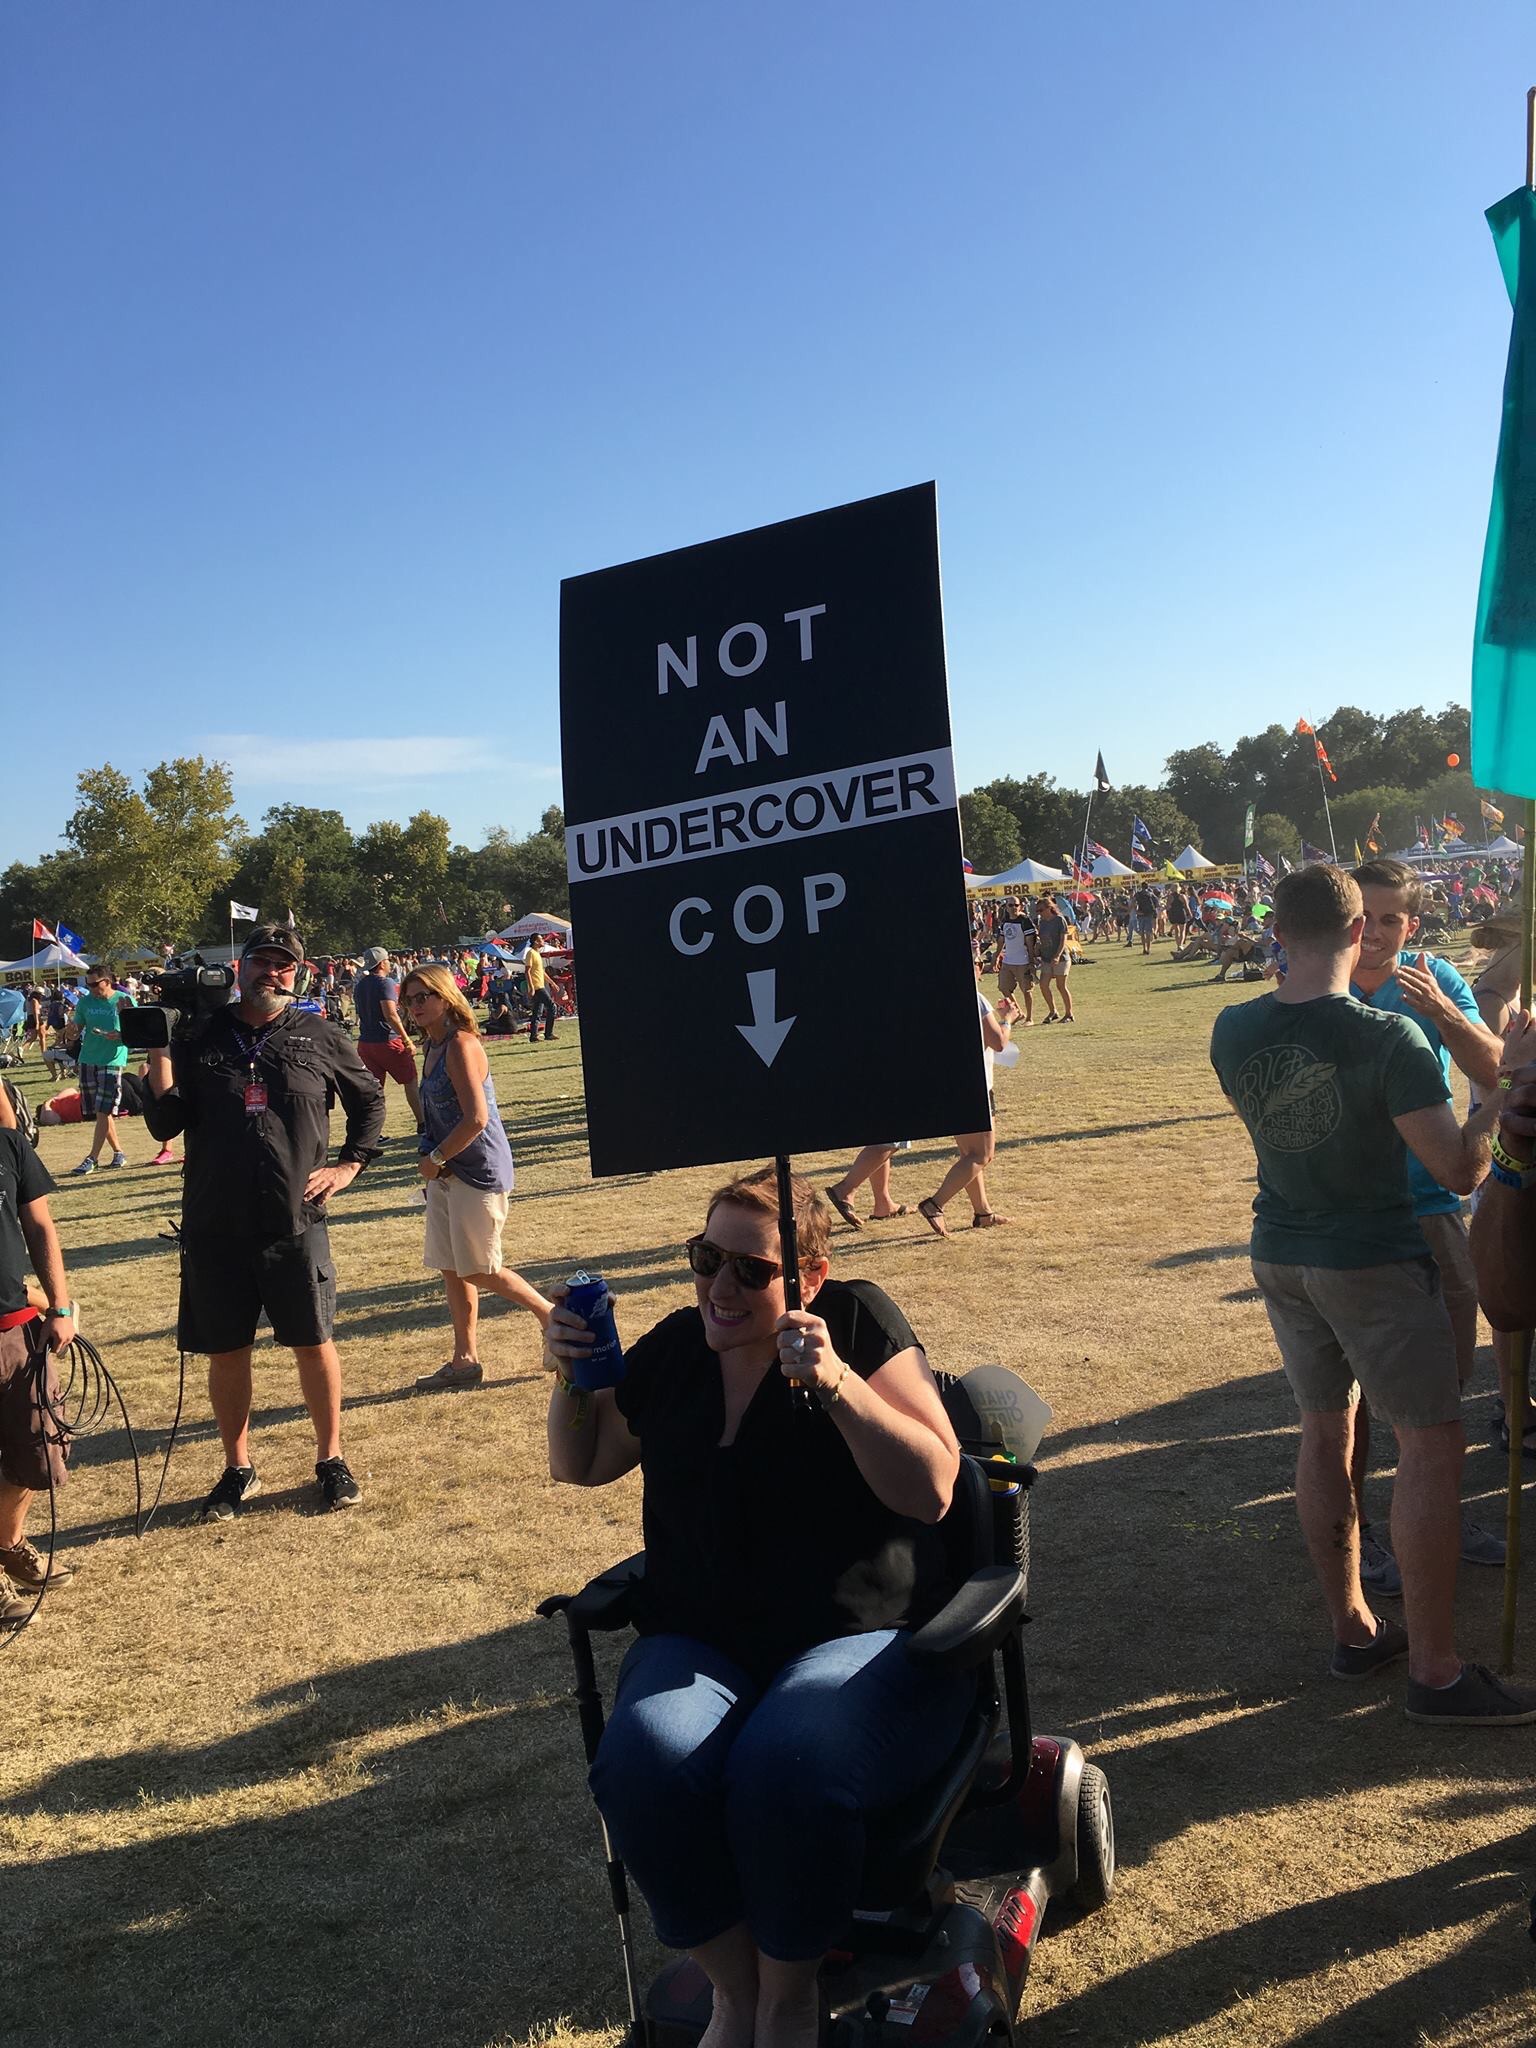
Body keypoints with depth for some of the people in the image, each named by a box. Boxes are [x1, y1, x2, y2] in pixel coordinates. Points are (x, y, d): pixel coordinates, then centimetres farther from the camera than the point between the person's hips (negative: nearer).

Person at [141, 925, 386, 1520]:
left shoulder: (320, 1037, 3)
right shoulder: (199, 1038, 2)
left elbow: (369, 1099, 17)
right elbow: (164, 1125, -1)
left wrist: (350, 1164, 7)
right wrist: (159, 1055, -11)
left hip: (296, 1224, -1)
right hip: (215, 1227, 1)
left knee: (313, 1343, 6)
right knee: (226, 1352, 9)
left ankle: (331, 1460, 23)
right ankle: (238, 1470, 26)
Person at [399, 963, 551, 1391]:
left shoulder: (461, 1046, -17)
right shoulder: (434, 1048, 12)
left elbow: (476, 1118, -24)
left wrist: (436, 1159, -13)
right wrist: (430, 1158, 6)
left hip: (478, 1172, -9)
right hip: (447, 1173, 9)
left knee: (478, 1271, -3)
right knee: (451, 1269, 11)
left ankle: (551, 1314, 14)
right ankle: (464, 1360, 19)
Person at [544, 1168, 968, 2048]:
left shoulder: (858, 1322, -5)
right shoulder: (673, 1348, 8)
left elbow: (931, 1489, -14)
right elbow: (582, 1467, 22)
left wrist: (835, 1381, -27)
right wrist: (572, 1380, 2)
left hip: (862, 1643, -3)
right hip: (700, 1648, 4)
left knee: (786, 1768, -34)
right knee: (644, 1766, -28)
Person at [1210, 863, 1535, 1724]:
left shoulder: (1234, 1031, -6)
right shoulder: (1389, 1038, -22)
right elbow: (1462, 1170, -20)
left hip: (1282, 1257, 6)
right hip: (1374, 1264, -6)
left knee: (1327, 1432, 16)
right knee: (1432, 1443, 4)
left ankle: (1353, 1628, 28)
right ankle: (1435, 1672, 8)